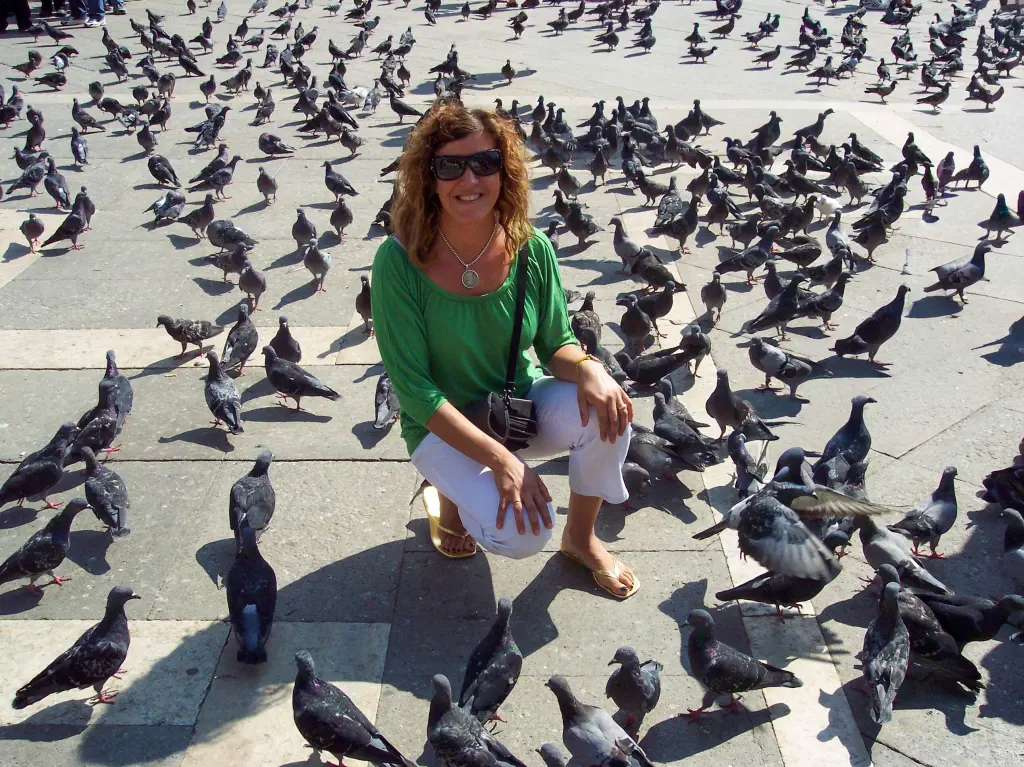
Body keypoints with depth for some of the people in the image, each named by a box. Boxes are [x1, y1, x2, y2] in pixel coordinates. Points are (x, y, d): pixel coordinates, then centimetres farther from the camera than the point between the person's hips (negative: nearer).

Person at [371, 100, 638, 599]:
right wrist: (499, 459, -29)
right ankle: (453, 493, 10)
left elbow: (556, 343, -2)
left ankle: (581, 538, 1)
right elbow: (413, 388, -21)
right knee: (520, 534, -26)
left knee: (606, 408, -26)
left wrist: (586, 367, -28)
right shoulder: (399, 262, -22)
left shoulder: (531, 250, -13)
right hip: (445, 427, -3)